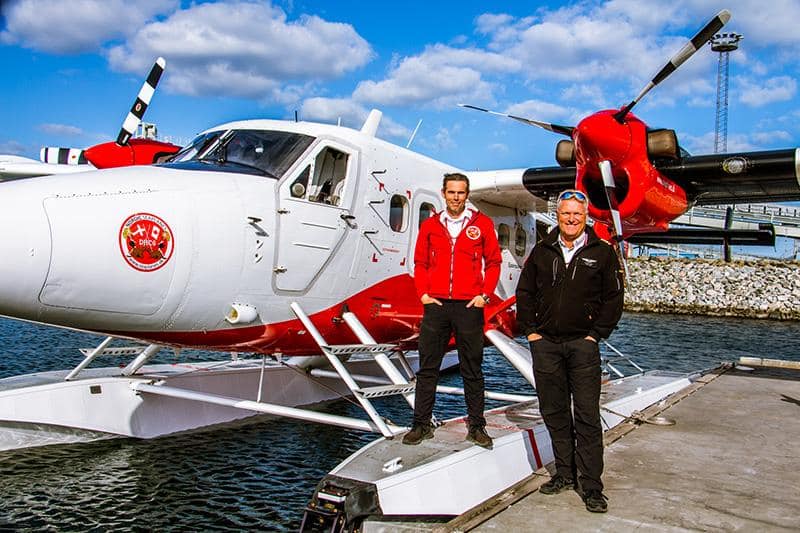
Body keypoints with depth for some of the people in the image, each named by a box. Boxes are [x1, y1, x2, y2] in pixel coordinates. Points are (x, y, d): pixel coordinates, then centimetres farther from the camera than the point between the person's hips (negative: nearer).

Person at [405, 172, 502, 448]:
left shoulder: (482, 224, 4)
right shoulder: (430, 225, 8)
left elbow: (493, 262, 5)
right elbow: (420, 263, 12)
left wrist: (484, 294, -4)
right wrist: (423, 293, 0)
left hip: (469, 307, -1)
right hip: (436, 305, 2)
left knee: (472, 370, 8)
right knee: (428, 368, 7)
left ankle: (476, 426, 19)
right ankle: (421, 424, 16)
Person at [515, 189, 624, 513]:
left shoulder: (602, 253, 2)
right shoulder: (542, 251, 9)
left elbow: (613, 298, 4)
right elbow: (524, 292, 13)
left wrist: (596, 334, -3)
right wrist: (530, 330, 5)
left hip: (583, 344, -3)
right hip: (545, 344, 3)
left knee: (587, 416, -2)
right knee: (554, 412, 10)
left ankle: (591, 485, 5)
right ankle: (565, 474, 23)